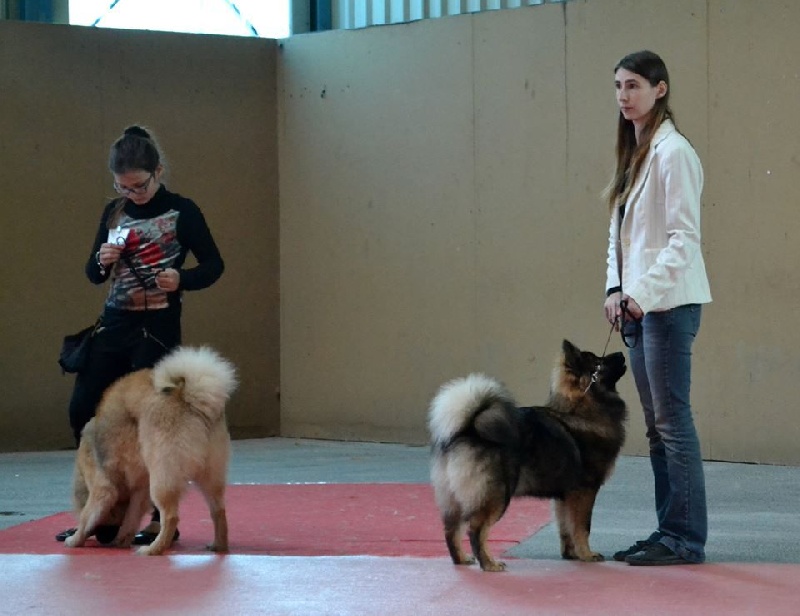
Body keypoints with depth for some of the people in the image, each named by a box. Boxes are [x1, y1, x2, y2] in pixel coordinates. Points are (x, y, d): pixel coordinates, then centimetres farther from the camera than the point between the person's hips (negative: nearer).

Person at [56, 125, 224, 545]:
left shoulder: (181, 211, -5)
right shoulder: (114, 213, 10)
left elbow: (213, 265, -4)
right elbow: (93, 274, 16)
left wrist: (181, 279, -23)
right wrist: (102, 261, -7)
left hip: (158, 327, -6)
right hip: (114, 323, 6)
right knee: (83, 409, 1)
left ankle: (163, 519, 3)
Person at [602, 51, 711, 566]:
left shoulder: (673, 152, -11)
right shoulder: (634, 153, 16)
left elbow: (684, 237, -16)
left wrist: (644, 292, -21)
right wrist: (616, 288, 5)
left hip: (668, 304, -9)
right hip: (638, 304, 9)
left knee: (672, 420, -8)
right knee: (657, 424, 10)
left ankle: (686, 538, -5)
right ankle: (669, 531, 14)